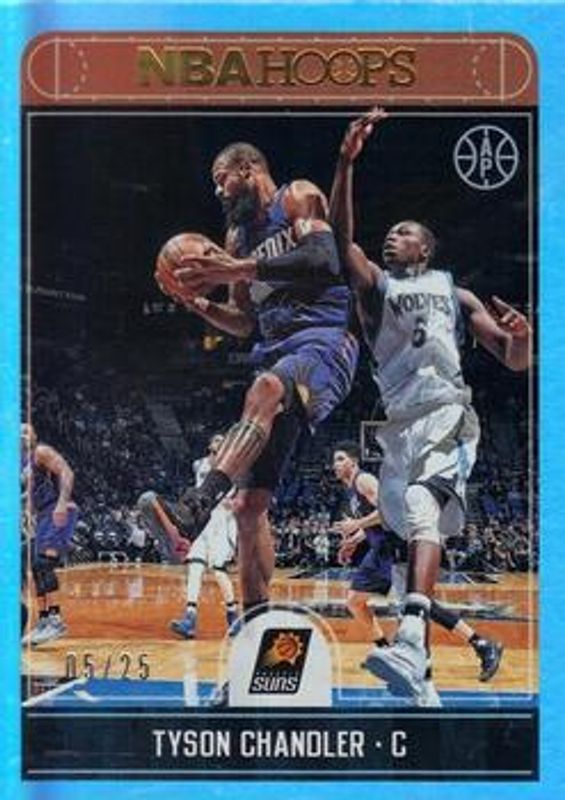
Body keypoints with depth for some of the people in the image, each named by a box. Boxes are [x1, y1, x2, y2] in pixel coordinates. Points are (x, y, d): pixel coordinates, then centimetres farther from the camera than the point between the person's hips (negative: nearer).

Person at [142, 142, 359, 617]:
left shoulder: (298, 198, 5)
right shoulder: (239, 235, 26)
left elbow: (325, 260, -15)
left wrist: (241, 270, -16)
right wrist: (197, 303, 9)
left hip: (324, 339, -8)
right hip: (276, 352, 8)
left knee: (267, 387, -42)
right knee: (250, 503, -2)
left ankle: (196, 507, -60)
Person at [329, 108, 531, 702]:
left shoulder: (455, 293, 18)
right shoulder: (373, 286, 20)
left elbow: (516, 363, 15)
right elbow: (340, 235, 0)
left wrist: (521, 335, -10)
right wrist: (346, 163, -12)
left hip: (448, 414, -4)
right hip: (399, 424, 4)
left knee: (421, 510, -27)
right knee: (413, 525, 4)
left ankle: (411, 643, -44)